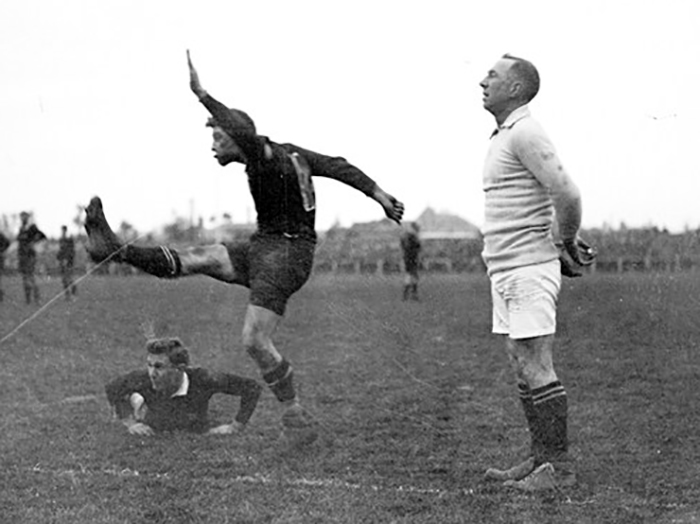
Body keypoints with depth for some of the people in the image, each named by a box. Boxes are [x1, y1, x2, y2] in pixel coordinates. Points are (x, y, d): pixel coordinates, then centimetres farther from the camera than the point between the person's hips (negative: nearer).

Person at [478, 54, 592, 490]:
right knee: (525, 369, 11)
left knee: (536, 369, -8)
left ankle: (560, 466, -3)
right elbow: (562, 197, 25)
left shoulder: (525, 132, -14)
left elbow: (567, 194, -21)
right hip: (508, 272, 10)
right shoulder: (507, 136, 18)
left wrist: (568, 241, -5)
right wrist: (568, 241, 15)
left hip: (528, 270, -10)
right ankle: (540, 458, 17)